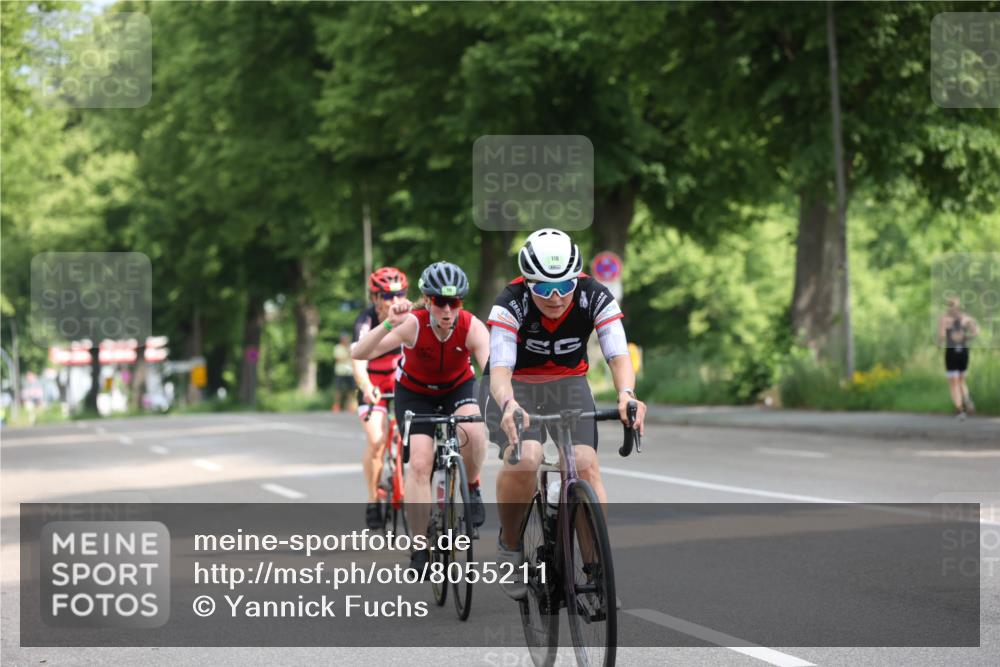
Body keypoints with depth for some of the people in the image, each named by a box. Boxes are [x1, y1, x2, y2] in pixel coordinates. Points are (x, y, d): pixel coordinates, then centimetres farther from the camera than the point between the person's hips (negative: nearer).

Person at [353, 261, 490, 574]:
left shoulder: (472, 327, -29)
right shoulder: (413, 324, -31)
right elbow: (359, 353, -41)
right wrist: (389, 324, -56)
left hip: (457, 387, 1)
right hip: (414, 392, 0)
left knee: (471, 430, -32)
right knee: (420, 463, -17)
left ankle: (472, 487, -2)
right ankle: (419, 547, -5)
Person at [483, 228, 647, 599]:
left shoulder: (595, 299, -21)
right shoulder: (511, 305, -27)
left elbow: (619, 356, -30)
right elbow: (500, 367, -37)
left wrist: (626, 394, -52)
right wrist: (508, 404, -59)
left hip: (569, 385, 2)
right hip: (517, 388, -2)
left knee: (586, 465, -19)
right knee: (524, 460, -29)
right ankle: (509, 546, -3)